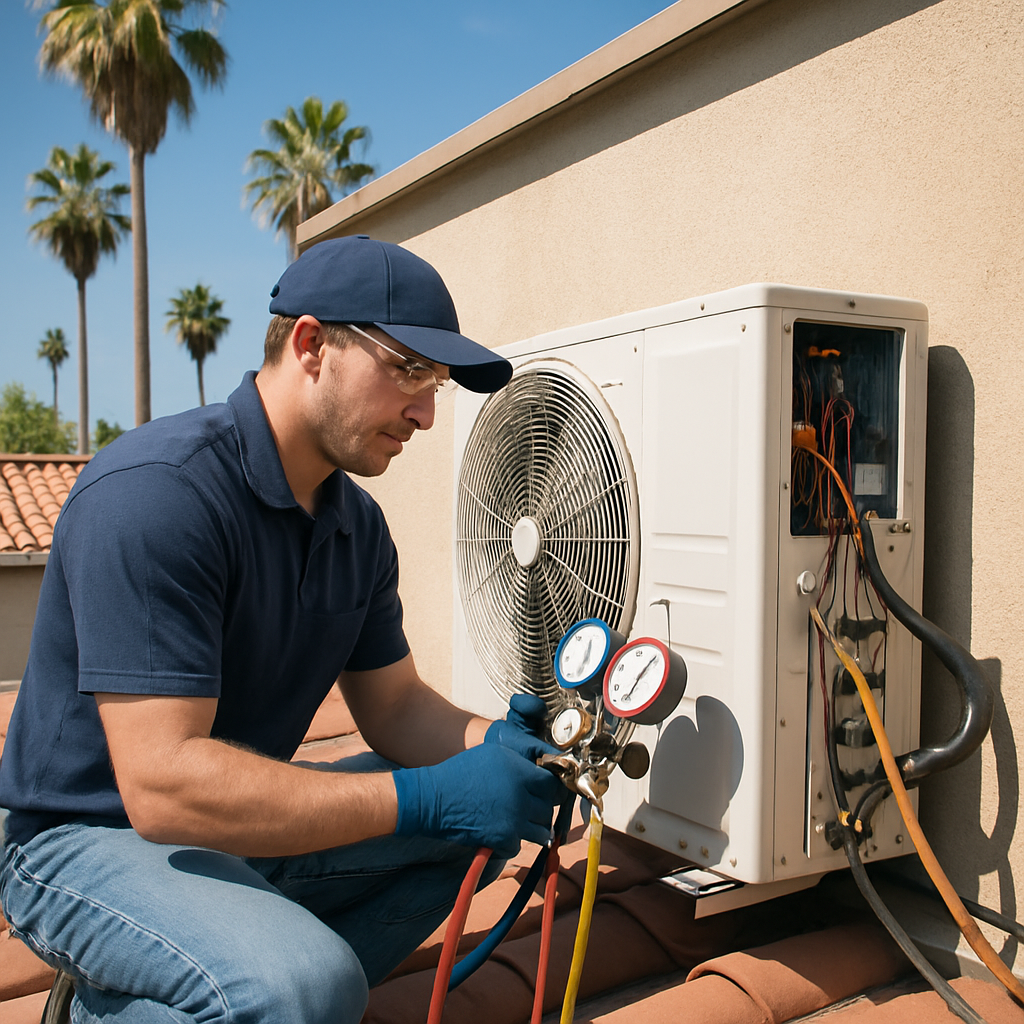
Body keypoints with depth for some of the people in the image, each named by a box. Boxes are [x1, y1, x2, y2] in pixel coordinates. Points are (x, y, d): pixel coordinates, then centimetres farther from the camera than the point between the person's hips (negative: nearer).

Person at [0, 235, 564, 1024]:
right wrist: (429, 798, -32)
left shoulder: (359, 526, 1)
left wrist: (494, 744, -15)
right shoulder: (155, 493, -26)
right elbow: (162, 784, -32)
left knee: (483, 825, 4)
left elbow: (393, 705, 8)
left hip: (242, 819, 9)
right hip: (95, 841, -8)